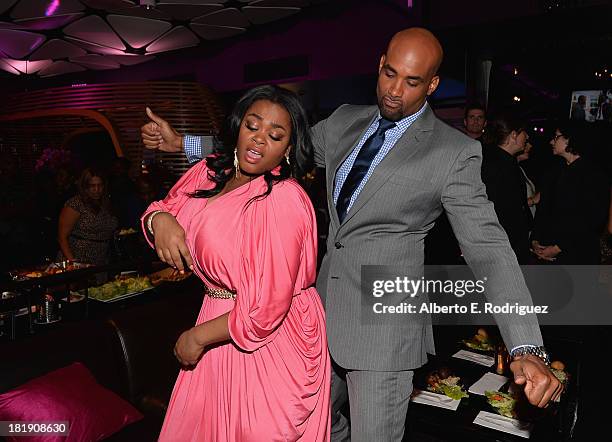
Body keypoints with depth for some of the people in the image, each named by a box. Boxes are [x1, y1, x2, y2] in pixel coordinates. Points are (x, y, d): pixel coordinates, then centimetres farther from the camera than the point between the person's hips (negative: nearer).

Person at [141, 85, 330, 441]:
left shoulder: (284, 201, -26)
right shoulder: (211, 171, -3)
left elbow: (266, 308, -26)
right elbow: (168, 206, 12)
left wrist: (199, 337, -12)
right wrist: (160, 219, -14)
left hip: (273, 340, -7)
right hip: (219, 316, 7)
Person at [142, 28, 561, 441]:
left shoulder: (454, 152, -11)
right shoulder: (345, 121, 5)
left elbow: (488, 246, -14)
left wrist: (527, 348, -23)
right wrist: (182, 142, 9)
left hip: (383, 325, -5)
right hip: (324, 311, 6)